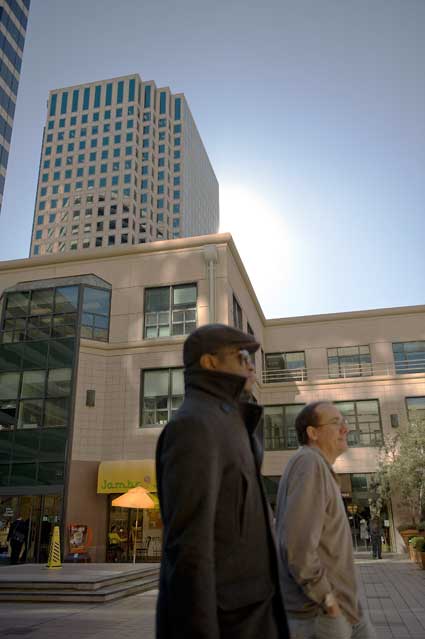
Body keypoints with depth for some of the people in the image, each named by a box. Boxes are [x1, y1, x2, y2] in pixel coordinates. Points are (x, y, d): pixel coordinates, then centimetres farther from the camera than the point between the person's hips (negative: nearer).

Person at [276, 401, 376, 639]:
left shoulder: (319, 468, 12)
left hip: (341, 604, 10)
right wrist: (327, 599, -18)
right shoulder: (309, 463, -20)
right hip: (318, 611, -10)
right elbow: (297, 545, -28)